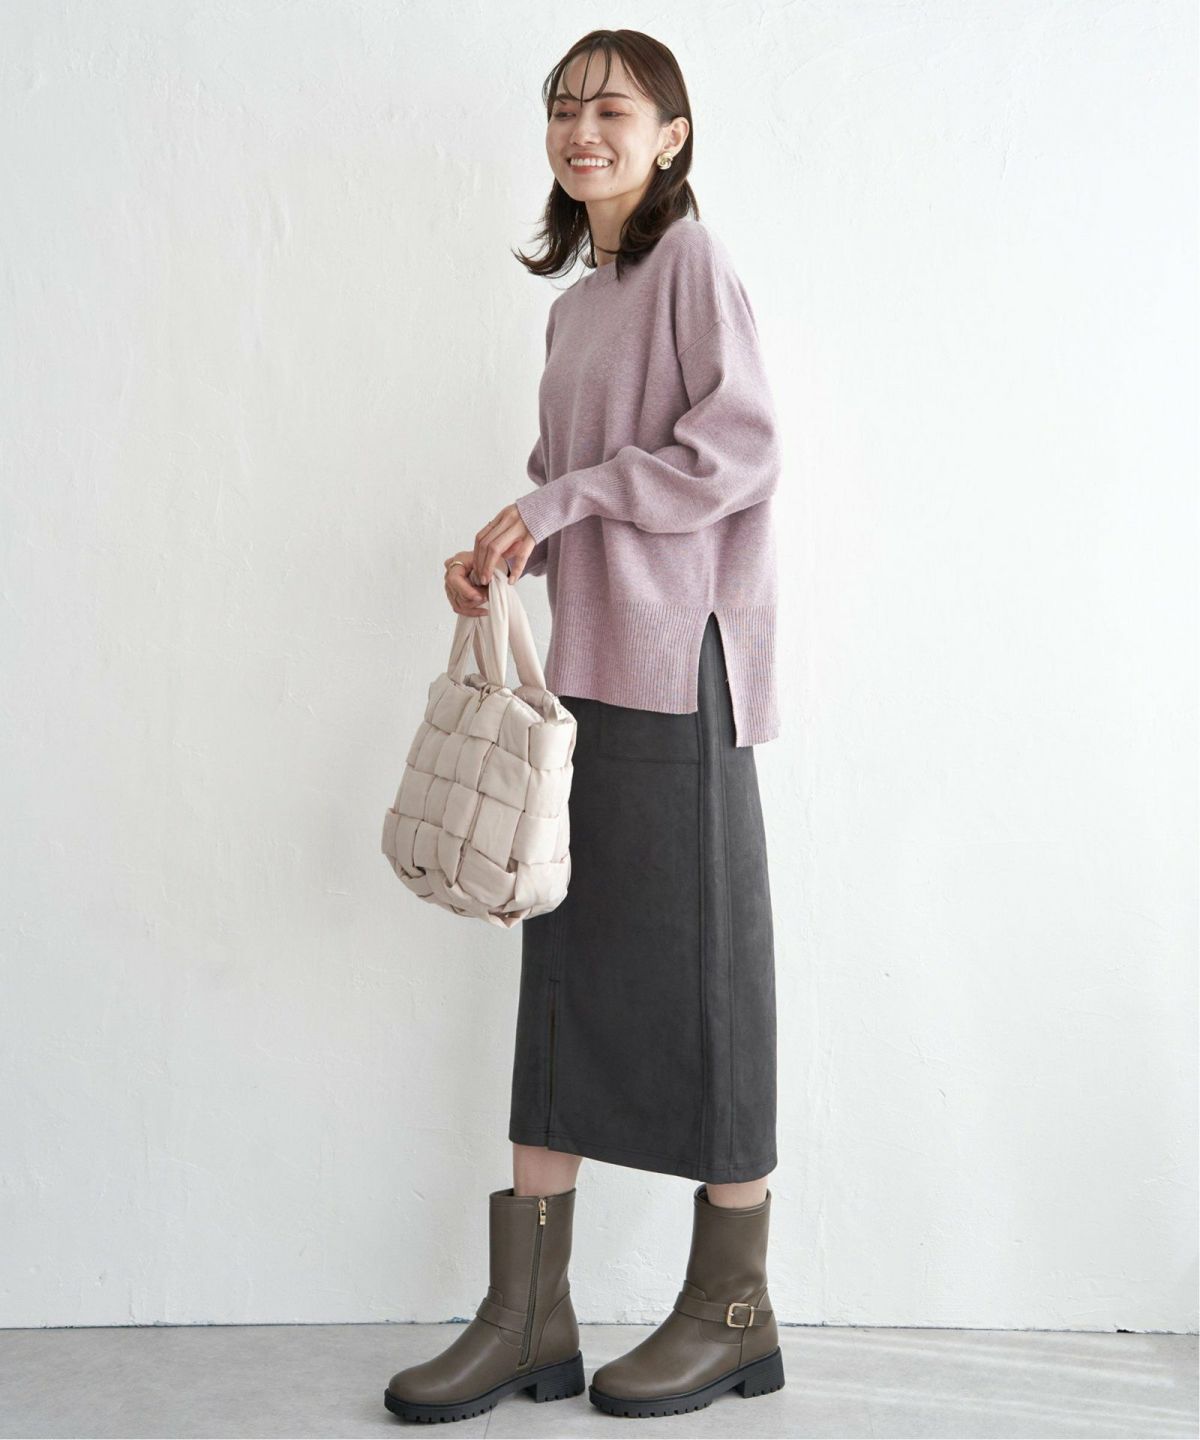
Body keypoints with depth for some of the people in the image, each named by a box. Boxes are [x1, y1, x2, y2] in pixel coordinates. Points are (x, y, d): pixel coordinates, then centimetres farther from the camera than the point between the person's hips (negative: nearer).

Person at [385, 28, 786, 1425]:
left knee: (697, 968, -2)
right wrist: (506, 552, 6)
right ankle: (528, 1317, 11)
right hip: (582, 666, 8)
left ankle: (733, 1309, 11)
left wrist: (555, 500, -12)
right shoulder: (577, 301, 21)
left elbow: (740, 449, -13)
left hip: (676, 669, -8)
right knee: (567, 969, 6)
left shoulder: (692, 262, -3)